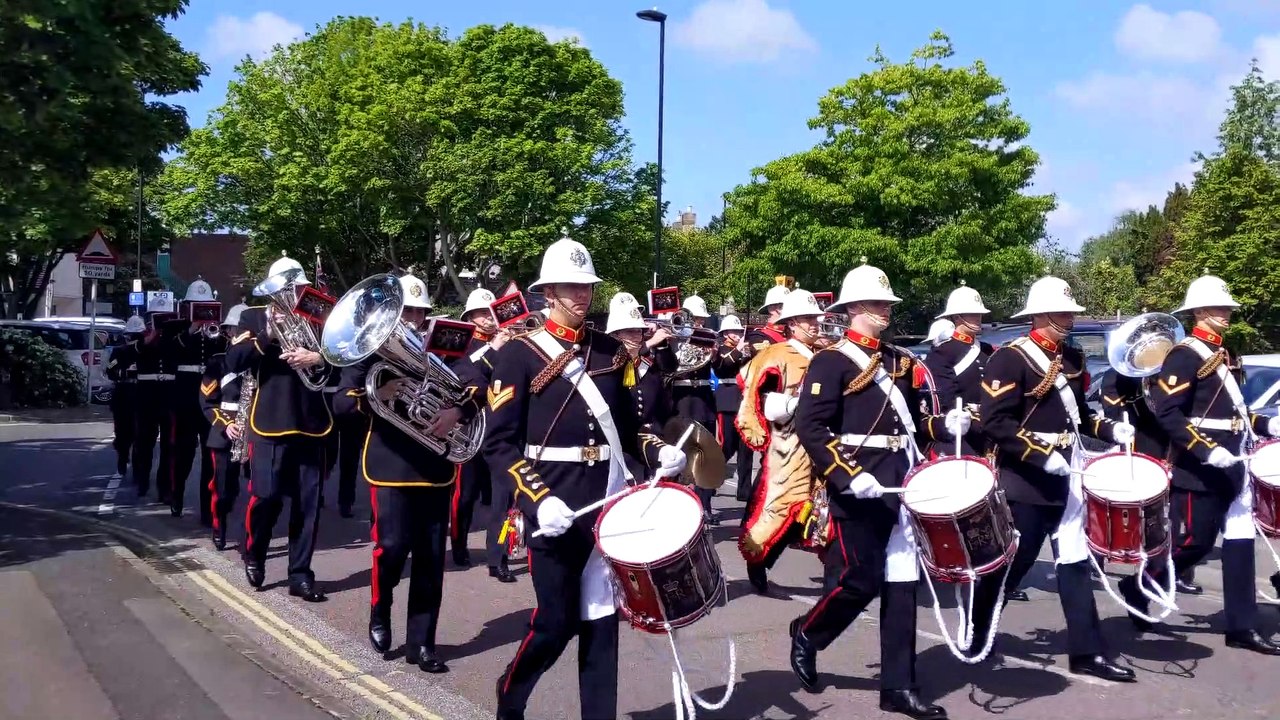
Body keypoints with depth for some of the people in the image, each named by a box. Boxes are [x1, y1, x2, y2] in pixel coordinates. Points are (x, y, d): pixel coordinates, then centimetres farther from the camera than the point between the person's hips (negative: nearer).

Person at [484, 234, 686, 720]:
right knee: (556, 622, 2)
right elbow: (499, 445, -9)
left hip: (608, 507, 4)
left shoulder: (612, 353, 10)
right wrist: (538, 500, -21)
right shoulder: (520, 355, -5)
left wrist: (658, 452, -6)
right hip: (554, 509, -4)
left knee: (601, 621, 8)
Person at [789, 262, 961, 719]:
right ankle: (806, 635, 27)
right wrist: (848, 477, -22)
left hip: (901, 488, 7)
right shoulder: (831, 361, -7)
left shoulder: (900, 361, 16)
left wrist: (946, 425, 1)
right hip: (859, 491, -7)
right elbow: (809, 427, -15)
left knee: (901, 586, 6)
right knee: (858, 582, -2)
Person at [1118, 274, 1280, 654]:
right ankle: (1136, 587, 15)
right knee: (1194, 542, -5)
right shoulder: (1185, 354, -11)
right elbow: (1167, 414, -20)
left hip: (1230, 469, 9)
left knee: (1240, 542, 7)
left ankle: (1242, 627, 13)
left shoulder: (1225, 356, 17)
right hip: (1198, 471, -9)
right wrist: (1207, 451, -25)